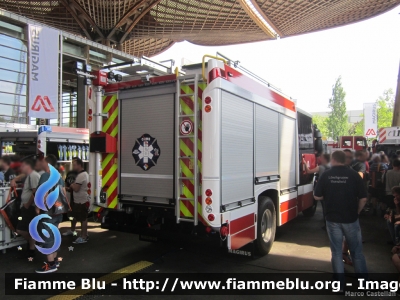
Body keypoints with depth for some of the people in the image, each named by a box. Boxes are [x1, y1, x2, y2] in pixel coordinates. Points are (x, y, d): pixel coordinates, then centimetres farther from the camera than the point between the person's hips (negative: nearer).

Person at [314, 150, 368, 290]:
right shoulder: (354, 175, -7)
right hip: (350, 219, 0)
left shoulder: (326, 175, -5)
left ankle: (340, 284, 17)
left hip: (332, 219, 0)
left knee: (336, 252, 11)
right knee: (356, 252, 15)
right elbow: (363, 198, -8)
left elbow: (317, 196, -2)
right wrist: (357, 212, 9)